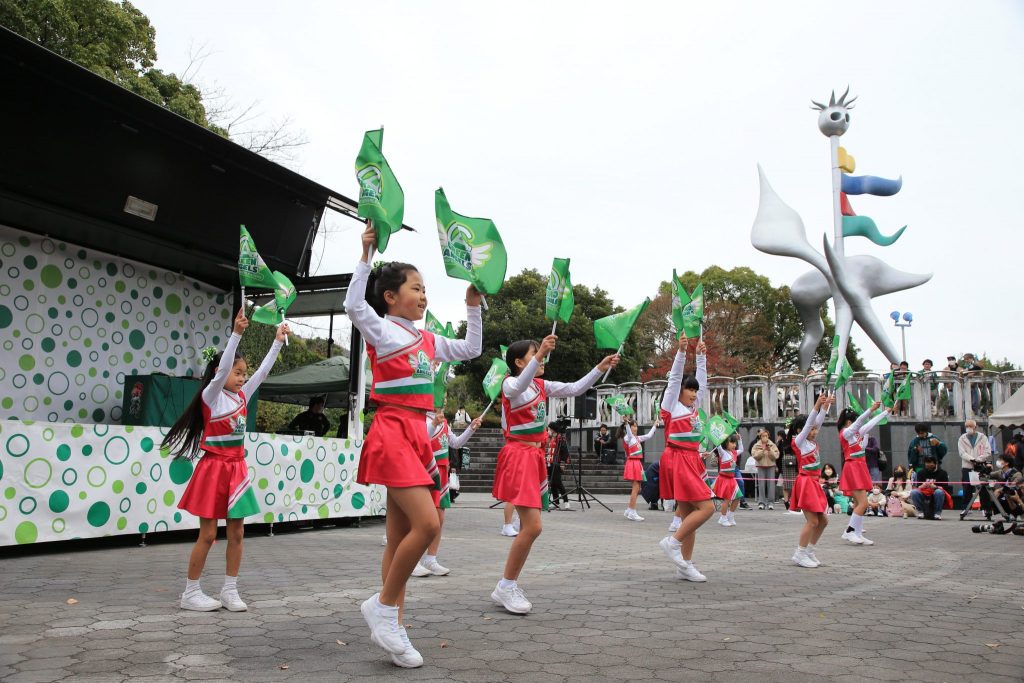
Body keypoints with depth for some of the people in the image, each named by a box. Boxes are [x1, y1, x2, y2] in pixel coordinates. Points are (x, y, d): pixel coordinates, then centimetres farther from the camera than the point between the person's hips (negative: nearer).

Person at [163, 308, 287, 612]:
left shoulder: (241, 397, 10)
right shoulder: (211, 396, -8)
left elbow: (263, 371, 10)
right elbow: (221, 368, -24)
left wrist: (278, 341, 7)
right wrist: (236, 333, -31)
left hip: (237, 470, 6)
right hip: (214, 469, -6)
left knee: (237, 533, 7)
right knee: (207, 534, 0)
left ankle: (230, 590, 17)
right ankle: (190, 592, 13)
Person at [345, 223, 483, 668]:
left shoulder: (428, 340, 17)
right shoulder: (380, 330, -2)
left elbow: (471, 351, 26)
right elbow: (354, 305, -21)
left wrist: (473, 307, 21)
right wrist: (366, 256, -17)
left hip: (417, 435, 8)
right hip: (392, 432, -8)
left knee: (400, 536, 8)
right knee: (426, 523, -19)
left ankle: (392, 627, 14)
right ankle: (383, 605, 0)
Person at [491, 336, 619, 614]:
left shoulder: (541, 385, 14)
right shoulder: (509, 382, -8)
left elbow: (575, 389, 14)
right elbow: (518, 387, -33)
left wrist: (600, 368, 4)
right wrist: (539, 355, -46)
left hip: (535, 456, 8)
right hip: (518, 456, -8)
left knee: (530, 527, 9)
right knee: (532, 527, -15)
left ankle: (509, 587, 19)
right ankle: (505, 586, 0)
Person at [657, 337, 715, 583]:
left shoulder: (693, 407, 18)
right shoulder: (671, 405, -1)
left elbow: (702, 381, 22)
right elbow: (675, 377, -9)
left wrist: (701, 356, 19)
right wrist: (681, 351, -15)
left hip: (691, 461, 8)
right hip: (678, 460, -8)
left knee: (688, 514, 7)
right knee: (706, 507, -14)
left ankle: (685, 566, 11)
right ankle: (672, 542, -5)